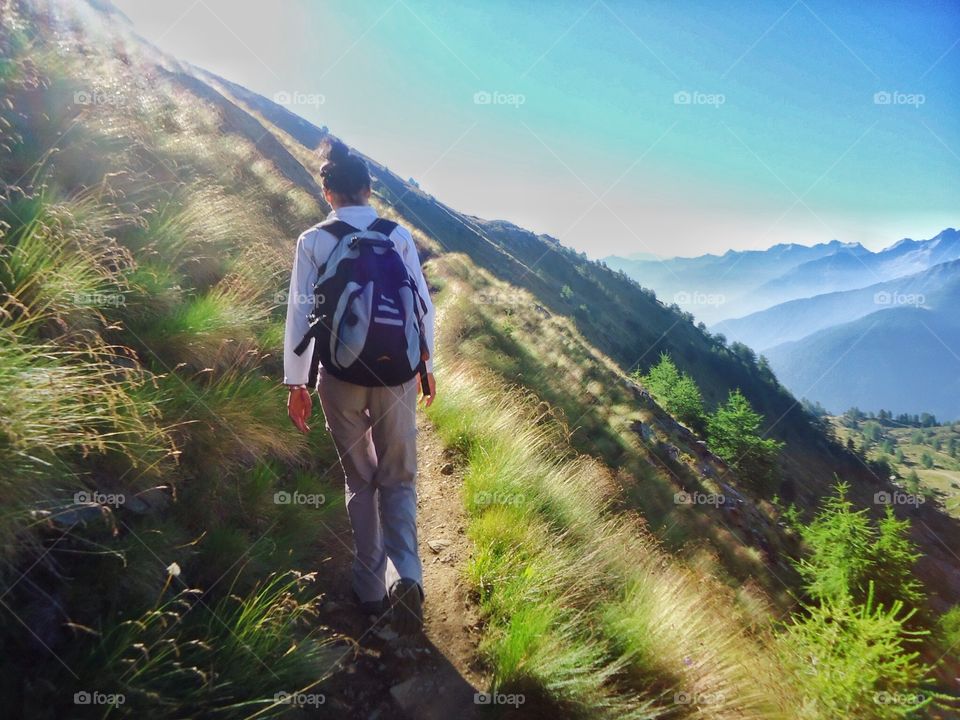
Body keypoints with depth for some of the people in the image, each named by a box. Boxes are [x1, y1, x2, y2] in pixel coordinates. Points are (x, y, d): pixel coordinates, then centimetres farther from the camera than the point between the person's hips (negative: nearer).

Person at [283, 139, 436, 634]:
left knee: (359, 480, 16)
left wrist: (296, 381, 3)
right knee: (398, 478, 13)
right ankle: (405, 574, -7)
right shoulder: (399, 236, 1)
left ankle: (371, 589, 22)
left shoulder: (313, 241, -1)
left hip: (340, 374, 0)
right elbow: (424, 304, 1)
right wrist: (427, 365, 12)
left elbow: (299, 311, -3)